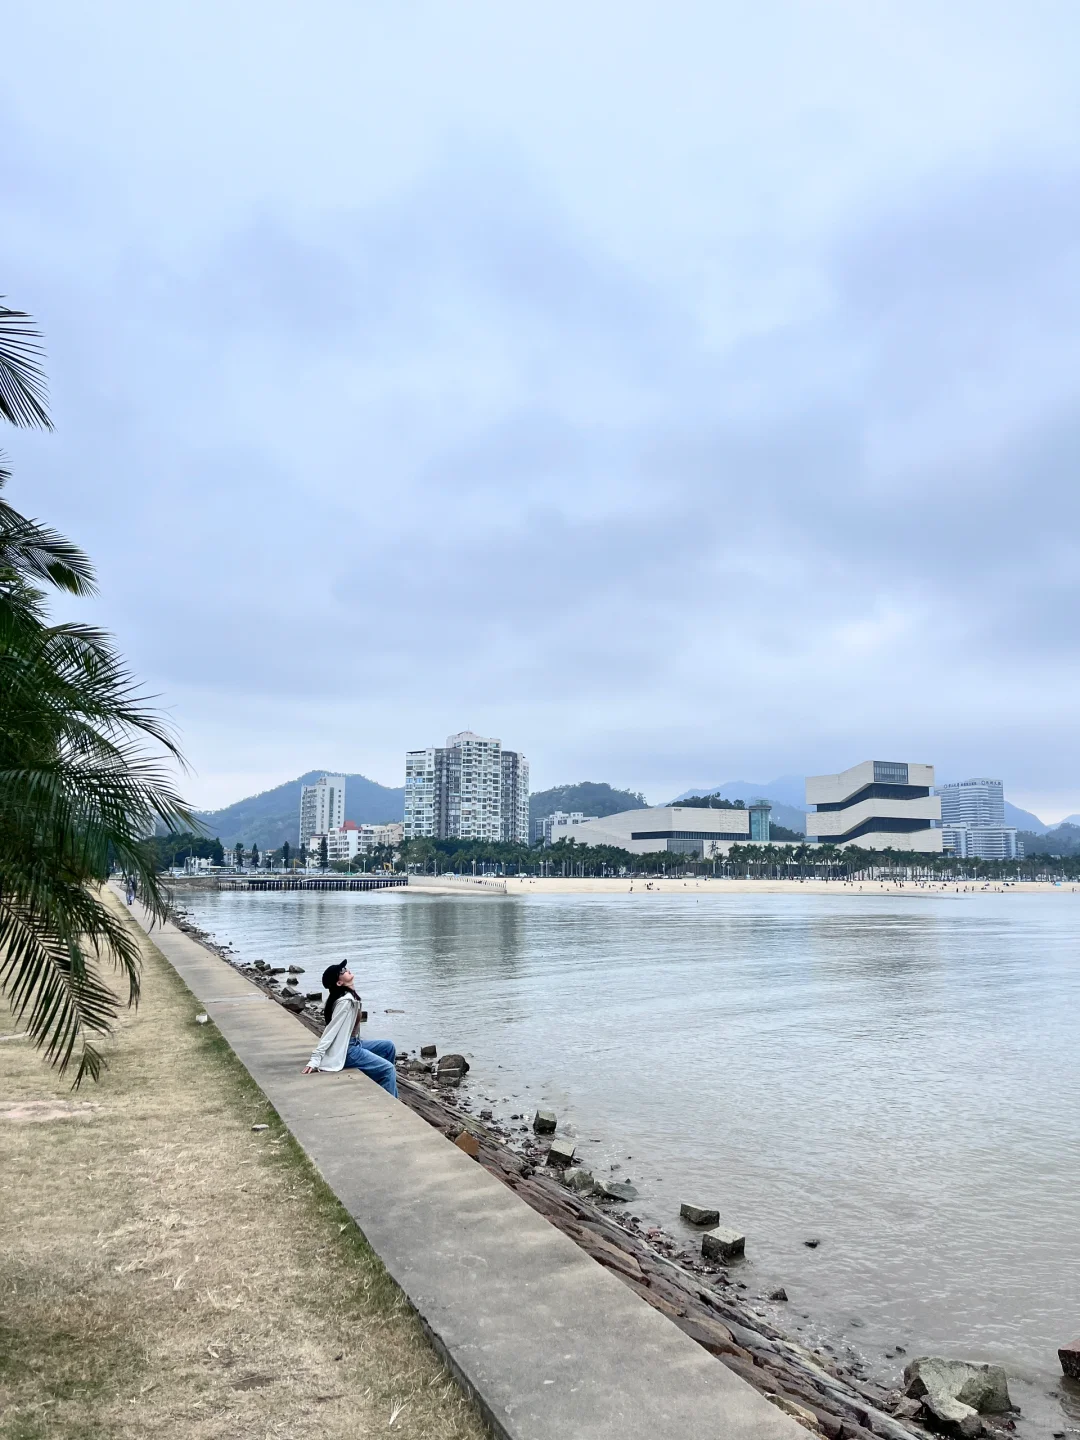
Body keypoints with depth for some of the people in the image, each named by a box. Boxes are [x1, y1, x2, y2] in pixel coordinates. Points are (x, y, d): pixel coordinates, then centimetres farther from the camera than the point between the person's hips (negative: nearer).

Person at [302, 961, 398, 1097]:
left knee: (388, 1046, 16)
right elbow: (330, 1031, -26)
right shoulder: (345, 1001, -24)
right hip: (345, 1050, -10)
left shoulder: (349, 996, 6)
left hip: (350, 1043, 10)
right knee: (387, 1069, -10)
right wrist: (315, 1060, -26)